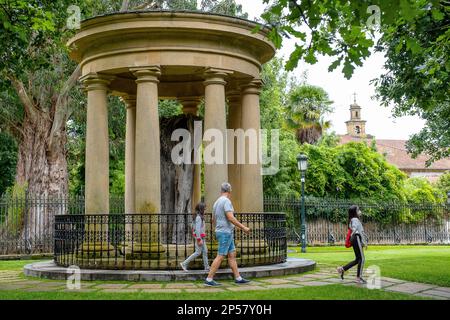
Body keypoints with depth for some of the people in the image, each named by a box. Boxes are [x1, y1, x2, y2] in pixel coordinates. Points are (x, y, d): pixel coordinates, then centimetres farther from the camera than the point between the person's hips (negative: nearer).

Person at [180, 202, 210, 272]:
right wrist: (199, 239, -23)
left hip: (201, 237, 10)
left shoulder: (200, 217, 13)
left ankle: (207, 267, 13)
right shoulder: (198, 217, -17)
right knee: (198, 252, -7)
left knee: (205, 251, 10)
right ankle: (184, 263, -2)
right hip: (199, 237, -10)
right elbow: (197, 229, -22)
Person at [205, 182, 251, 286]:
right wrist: (243, 227, -16)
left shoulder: (216, 203, 14)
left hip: (221, 232, 10)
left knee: (232, 255, 11)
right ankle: (209, 279, -6)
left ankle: (238, 278, 13)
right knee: (220, 256, -7)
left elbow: (214, 219, 21)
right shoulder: (226, 201, -15)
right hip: (226, 232, -10)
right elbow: (231, 218, -23)